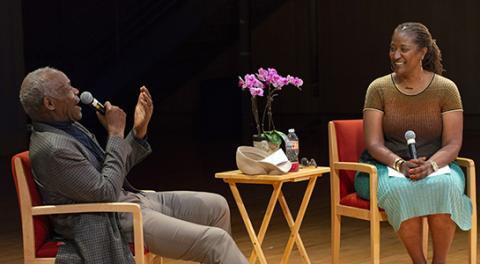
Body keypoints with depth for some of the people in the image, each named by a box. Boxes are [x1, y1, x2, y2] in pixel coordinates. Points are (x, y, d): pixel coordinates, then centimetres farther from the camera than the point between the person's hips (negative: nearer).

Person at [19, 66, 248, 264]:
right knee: (214, 240, -17)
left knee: (217, 206, 12)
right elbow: (106, 192, -22)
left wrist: (139, 130, 2)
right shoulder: (52, 148, -21)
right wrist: (116, 134, -16)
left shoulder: (71, 128, 11)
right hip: (109, 222, -10)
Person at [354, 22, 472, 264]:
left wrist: (430, 165, -27)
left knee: (445, 186, -35)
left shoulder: (446, 89, -2)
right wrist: (401, 164, -26)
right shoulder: (378, 88, -1)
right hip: (386, 167, 0)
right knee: (400, 189, -35)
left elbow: (452, 144, -6)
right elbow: (374, 143, -7)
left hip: (435, 166, 0)